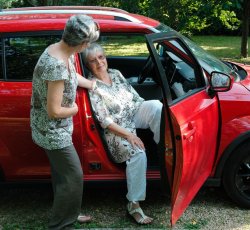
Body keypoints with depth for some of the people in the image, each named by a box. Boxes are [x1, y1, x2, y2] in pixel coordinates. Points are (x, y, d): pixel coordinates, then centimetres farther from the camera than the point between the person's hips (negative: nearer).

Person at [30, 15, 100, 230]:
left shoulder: (60, 50, -3)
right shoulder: (57, 66, -33)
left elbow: (72, 76, 20)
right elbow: (54, 111, -28)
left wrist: (93, 85, 25)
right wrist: (74, 109, -10)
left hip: (55, 128, 9)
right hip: (52, 130, -9)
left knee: (62, 173, 22)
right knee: (73, 177, 2)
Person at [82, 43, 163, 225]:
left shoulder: (116, 73, 9)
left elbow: (135, 97, 13)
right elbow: (104, 120, -17)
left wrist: (150, 112, -2)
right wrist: (128, 135, -23)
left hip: (134, 114, 6)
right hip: (116, 129, -6)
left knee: (156, 105, -25)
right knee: (138, 153, -33)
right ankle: (134, 204, -25)